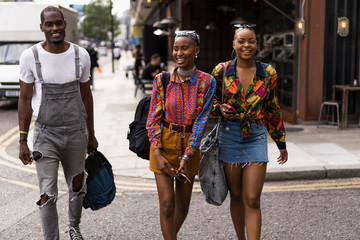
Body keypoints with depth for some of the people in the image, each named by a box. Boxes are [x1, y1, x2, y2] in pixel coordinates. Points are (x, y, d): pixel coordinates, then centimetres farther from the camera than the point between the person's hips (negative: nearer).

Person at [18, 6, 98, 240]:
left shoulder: (81, 55, -1)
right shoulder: (30, 56, -7)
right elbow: (25, 100, -2)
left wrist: (91, 133, 12)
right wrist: (23, 141, -4)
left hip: (76, 132, 2)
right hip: (46, 134, -2)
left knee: (77, 187, 17)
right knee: (48, 194, -5)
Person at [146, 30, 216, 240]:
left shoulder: (206, 82, -6)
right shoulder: (162, 80, -5)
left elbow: (202, 120, -9)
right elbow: (153, 118, -3)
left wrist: (186, 156, -16)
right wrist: (157, 153, -14)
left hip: (190, 144, 1)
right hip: (164, 143, -1)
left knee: (183, 204, 13)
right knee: (167, 204, -5)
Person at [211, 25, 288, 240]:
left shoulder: (268, 73, 1)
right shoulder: (221, 70, -1)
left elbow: (273, 110, 10)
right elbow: (211, 100, 11)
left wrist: (281, 143, 14)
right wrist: (220, 108, -13)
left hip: (256, 137, 0)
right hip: (229, 136, 1)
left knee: (252, 200, -5)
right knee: (236, 196, 12)